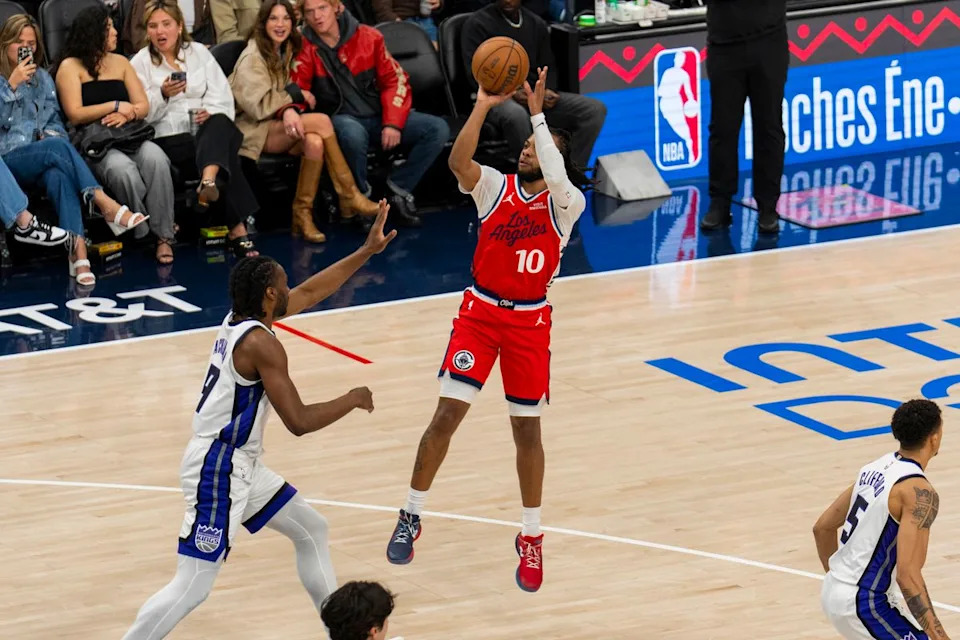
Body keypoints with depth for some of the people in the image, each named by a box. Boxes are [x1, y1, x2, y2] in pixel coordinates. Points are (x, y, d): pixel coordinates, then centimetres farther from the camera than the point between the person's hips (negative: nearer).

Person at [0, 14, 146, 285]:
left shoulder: (42, 78, 22)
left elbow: (54, 120, 21)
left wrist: (50, 135, -2)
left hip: (42, 156, 3)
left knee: (58, 175, -37)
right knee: (57, 147, -37)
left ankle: (78, 251, -54)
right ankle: (106, 205, -44)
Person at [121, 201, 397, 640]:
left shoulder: (239, 318, 6)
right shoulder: (261, 344, -20)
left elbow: (311, 292, 20)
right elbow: (299, 422, -21)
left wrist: (367, 251, 21)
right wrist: (352, 400, -6)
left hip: (241, 466, 11)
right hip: (217, 470, -11)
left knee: (311, 530, 20)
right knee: (193, 587, -11)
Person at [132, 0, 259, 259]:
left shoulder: (199, 53, 17)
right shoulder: (141, 63, 8)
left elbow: (223, 96, 8)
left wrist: (212, 112, -14)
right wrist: (163, 94, -20)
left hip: (206, 130, 3)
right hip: (169, 139, -3)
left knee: (220, 123, -38)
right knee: (225, 153, -34)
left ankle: (209, 181, -68)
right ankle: (237, 229, -44)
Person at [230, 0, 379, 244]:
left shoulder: (286, 52, 16)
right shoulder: (253, 57, -6)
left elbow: (279, 97, 7)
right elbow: (257, 104, -13)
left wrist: (289, 110, -17)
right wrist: (296, 94, -9)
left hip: (278, 126, 6)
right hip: (252, 131, -6)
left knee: (314, 142, -31)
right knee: (321, 121, -28)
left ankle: (303, 214, -28)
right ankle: (349, 197, -25)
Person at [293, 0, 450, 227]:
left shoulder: (369, 37, 0)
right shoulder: (304, 49, -5)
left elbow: (395, 80, 3)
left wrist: (393, 123, -10)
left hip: (379, 115, 3)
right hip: (342, 118, -3)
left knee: (438, 129, -16)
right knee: (353, 135, -41)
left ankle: (398, 188, -3)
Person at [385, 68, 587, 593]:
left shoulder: (566, 204, -7)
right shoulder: (496, 187, -2)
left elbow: (557, 179, -31)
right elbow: (459, 162, -23)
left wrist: (537, 115, -34)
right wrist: (483, 106, -32)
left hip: (529, 321, -1)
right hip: (480, 311, 1)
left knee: (527, 429, 7)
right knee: (447, 414, -7)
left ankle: (532, 535, 22)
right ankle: (411, 517, 5)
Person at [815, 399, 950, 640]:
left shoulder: (875, 469, 8)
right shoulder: (919, 492, -18)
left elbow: (823, 528, 17)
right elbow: (908, 575, -27)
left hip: (832, 592, 9)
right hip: (863, 603, -9)